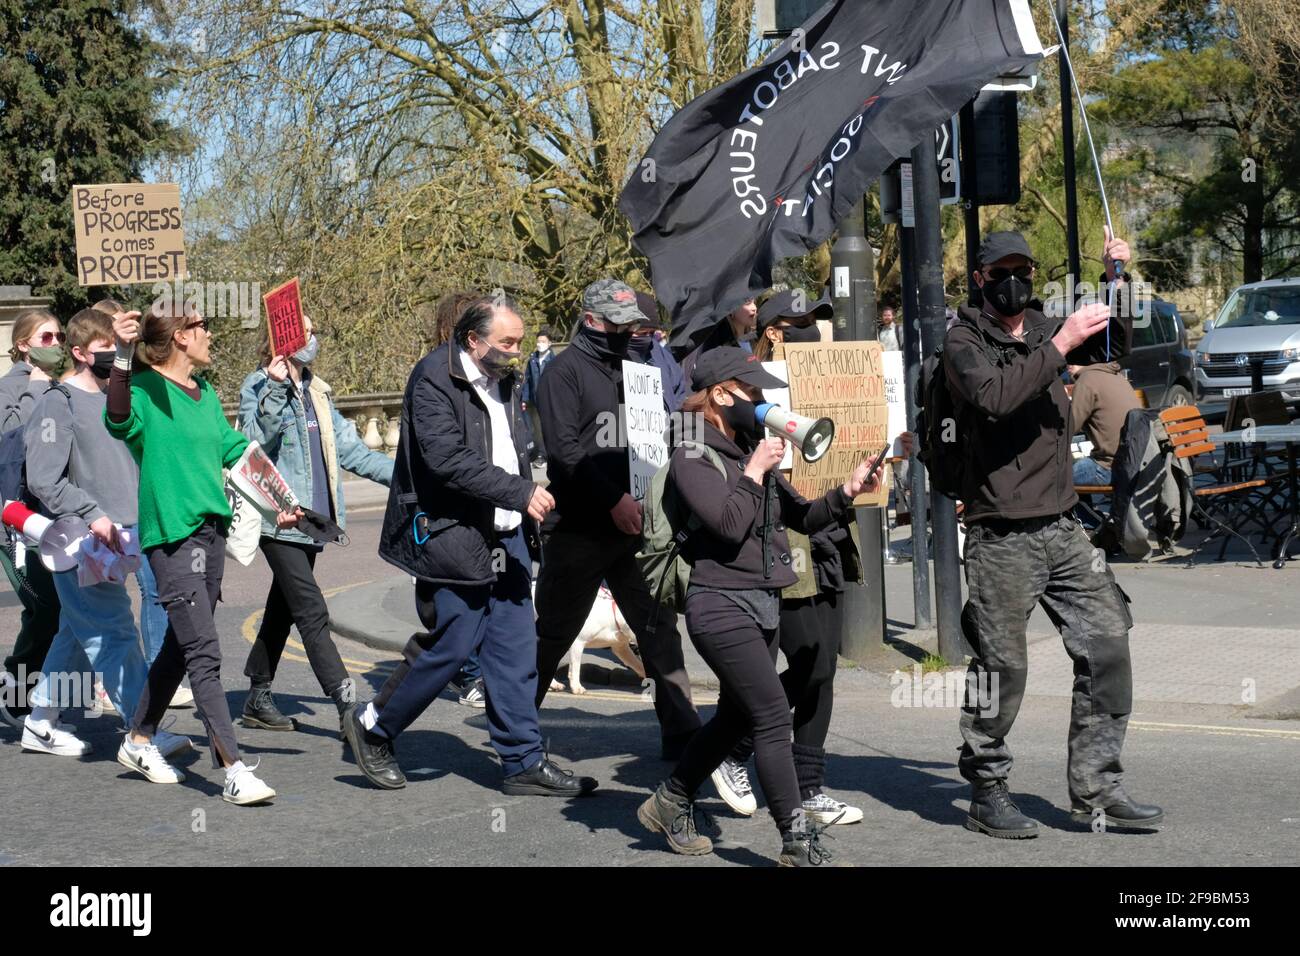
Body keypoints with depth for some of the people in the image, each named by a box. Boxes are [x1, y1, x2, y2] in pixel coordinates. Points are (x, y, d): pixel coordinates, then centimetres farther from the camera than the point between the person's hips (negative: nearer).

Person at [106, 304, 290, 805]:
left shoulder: (206, 394, 15)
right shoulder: (145, 389, -10)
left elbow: (235, 451, 23)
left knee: (181, 645, 16)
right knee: (204, 653, -12)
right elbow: (119, 420, -32)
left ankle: (139, 740, 33)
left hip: (212, 529, 9)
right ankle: (234, 771, -14)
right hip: (171, 534, -9)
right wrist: (122, 356, -45)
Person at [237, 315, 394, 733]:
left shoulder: (316, 392, 16)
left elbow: (349, 448, 18)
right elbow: (254, 441, -24)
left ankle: (258, 699, 25)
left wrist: (402, 473, 10)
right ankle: (347, 705, -14)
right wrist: (276, 389, -33)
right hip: (279, 521, -8)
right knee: (313, 613, -11)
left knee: (283, 612, 15)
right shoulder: (259, 387, -7)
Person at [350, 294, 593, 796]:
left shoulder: (504, 379, 13)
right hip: (454, 538, -8)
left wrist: (528, 510, 13)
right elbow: (448, 460, -23)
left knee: (516, 650, 6)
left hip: (506, 535, 8)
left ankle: (525, 762, 12)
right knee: (453, 646, -4)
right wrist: (520, 493, -24)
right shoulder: (435, 378, -13)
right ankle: (371, 727, 16)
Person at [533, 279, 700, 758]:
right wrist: (613, 499, -21)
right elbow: (563, 448, -15)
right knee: (554, 633, 7)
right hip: (581, 530, -5)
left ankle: (681, 731, 2)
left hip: (635, 525, 5)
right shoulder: (567, 369, -6)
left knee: (659, 628, 0)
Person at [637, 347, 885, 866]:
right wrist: (755, 471, -13)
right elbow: (728, 523, -21)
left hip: (764, 604, 9)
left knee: (736, 717, 16)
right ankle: (798, 843, -9)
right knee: (773, 714, -13)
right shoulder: (692, 457, -9)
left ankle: (670, 803, 33)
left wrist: (846, 492, -1)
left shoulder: (751, 450, 14)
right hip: (722, 606, -9)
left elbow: (803, 517, 14)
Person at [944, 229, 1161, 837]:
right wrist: (1062, 343, -21)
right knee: (1002, 668, -3)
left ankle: (1096, 788, 9)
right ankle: (987, 795, 11)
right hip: (1001, 539, -6)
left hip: (1063, 529, 6)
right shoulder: (964, 341, -2)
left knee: (1107, 645, 0)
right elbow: (994, 395, -23)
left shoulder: (1044, 330, 16)